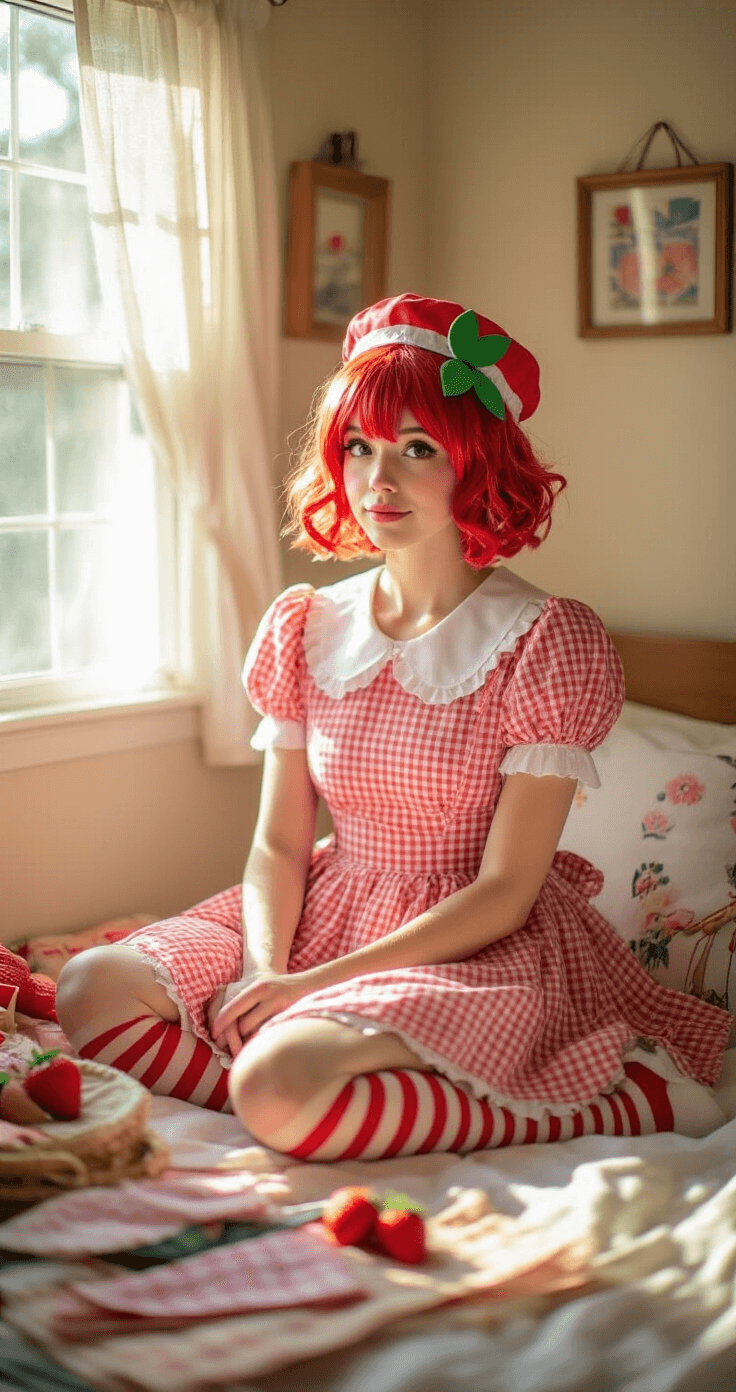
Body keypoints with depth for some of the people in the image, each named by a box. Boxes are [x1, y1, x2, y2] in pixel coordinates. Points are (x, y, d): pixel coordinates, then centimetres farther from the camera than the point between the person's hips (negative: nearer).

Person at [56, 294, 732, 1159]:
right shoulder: (306, 627, 3)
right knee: (94, 989, -13)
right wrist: (264, 968, -16)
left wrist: (315, 982, -18)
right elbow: (278, 843, 5)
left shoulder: (546, 640, -12)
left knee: (281, 1091, -31)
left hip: (476, 948, -5)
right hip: (326, 915, 5)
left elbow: (504, 893, -14)